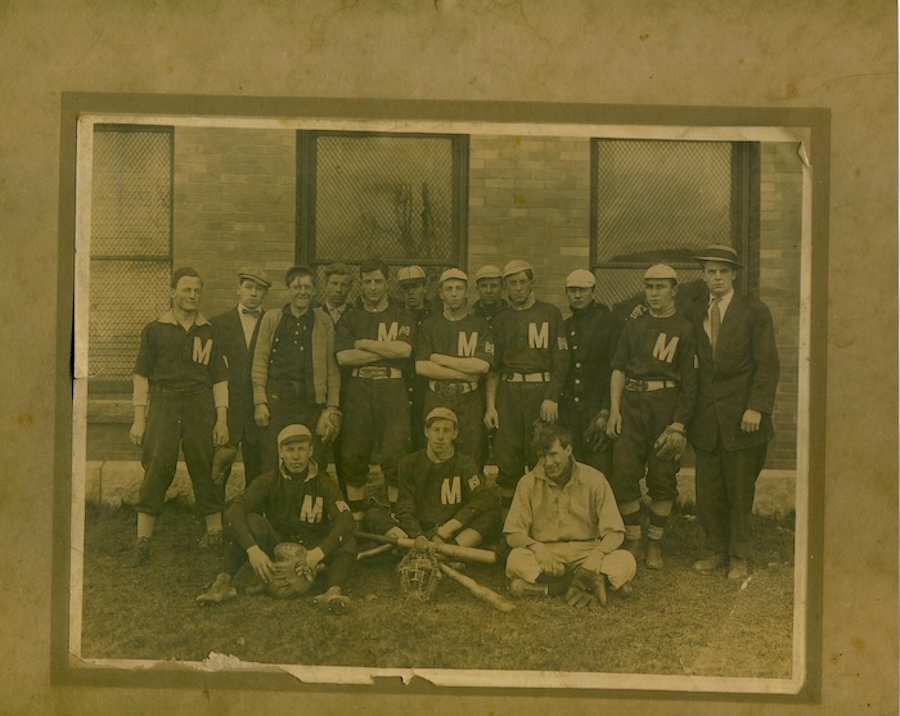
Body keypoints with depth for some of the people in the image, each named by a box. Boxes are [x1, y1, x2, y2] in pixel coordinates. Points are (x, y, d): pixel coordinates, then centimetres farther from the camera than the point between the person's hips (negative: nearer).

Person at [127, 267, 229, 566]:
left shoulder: (208, 332, 12)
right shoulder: (155, 330, 7)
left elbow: (219, 379, 12)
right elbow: (142, 375, 5)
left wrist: (222, 418, 3)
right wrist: (139, 419, -2)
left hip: (200, 404, 2)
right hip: (163, 403, -2)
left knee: (205, 468, 4)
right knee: (157, 468, -8)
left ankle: (215, 533, 16)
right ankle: (143, 540, -4)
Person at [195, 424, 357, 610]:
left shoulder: (325, 486, -5)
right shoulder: (268, 481, -6)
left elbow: (346, 521, -22)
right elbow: (234, 511, -20)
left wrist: (319, 552, -40)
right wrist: (252, 549, -38)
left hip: (310, 551, 0)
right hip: (275, 549, 0)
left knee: (348, 543, -28)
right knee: (252, 521, -27)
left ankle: (334, 591, -52)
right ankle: (223, 582, -34)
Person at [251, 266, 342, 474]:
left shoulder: (324, 321, 9)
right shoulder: (272, 318, 8)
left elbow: (331, 366, 7)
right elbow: (260, 361, 5)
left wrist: (333, 407, 2)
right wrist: (260, 402, -2)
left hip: (312, 400, 1)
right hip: (277, 397, -1)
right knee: (272, 462, -1)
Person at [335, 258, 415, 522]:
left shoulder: (402, 317, 12)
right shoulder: (350, 318, 15)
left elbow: (404, 349, -7)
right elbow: (343, 356, -1)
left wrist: (363, 344, -2)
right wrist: (387, 352, -4)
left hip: (392, 389, -1)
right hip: (358, 389, 1)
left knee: (395, 455, -7)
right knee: (353, 456, -1)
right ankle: (356, 518, 9)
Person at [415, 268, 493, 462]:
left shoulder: (480, 326, 7)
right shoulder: (428, 326, 10)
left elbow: (483, 365, -7)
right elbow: (421, 367, -2)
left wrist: (441, 359, -4)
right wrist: (464, 374, -6)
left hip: (470, 402, -1)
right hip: (436, 400, 1)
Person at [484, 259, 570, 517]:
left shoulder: (550, 314, 6)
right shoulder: (500, 320, 15)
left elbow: (561, 360, 1)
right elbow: (493, 366, 14)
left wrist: (551, 398, -9)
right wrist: (490, 406, 4)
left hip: (541, 392, -2)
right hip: (508, 393, 3)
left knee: (541, 459, -4)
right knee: (507, 459, -1)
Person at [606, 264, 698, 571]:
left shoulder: (685, 329, 3)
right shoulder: (633, 325, 14)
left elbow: (689, 382, -1)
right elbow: (619, 369, 11)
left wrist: (679, 423, -9)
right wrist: (614, 409, 0)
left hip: (666, 404, -3)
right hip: (632, 401, 3)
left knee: (663, 478, 1)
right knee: (624, 473, -3)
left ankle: (654, 544, 13)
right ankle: (633, 542, 9)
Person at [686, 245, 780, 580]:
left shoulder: (754, 311, -1)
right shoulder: (695, 315, 11)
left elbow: (767, 364, -6)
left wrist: (756, 407, -13)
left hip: (741, 416, -3)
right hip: (706, 417, 3)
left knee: (740, 491, 4)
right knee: (707, 492, 6)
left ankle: (738, 556, 16)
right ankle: (717, 551, 20)